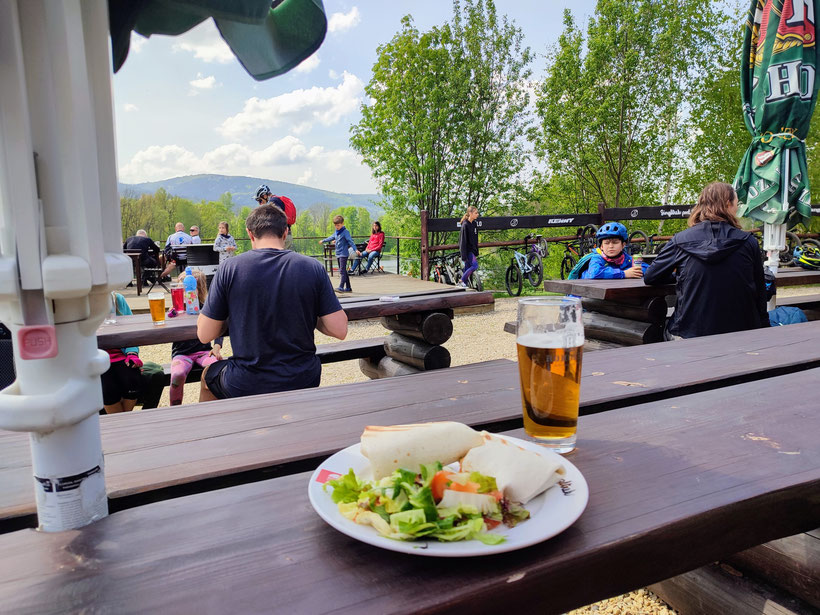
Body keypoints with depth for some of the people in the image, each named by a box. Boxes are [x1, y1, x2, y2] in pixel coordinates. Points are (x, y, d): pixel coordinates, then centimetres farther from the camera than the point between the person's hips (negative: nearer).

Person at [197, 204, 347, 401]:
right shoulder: (313, 268, -8)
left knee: (208, 374, 34)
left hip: (246, 386, -1)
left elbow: (205, 335, -5)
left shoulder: (229, 268, -10)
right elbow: (340, 330, -10)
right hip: (304, 382, 1)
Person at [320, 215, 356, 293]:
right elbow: (331, 238, 32)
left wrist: (355, 249, -32)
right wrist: (323, 240, 47)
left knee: (342, 270, -15)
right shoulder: (336, 232, 14)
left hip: (344, 254, -8)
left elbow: (350, 241, -19)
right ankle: (348, 288, 16)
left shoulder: (345, 232, -10)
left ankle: (341, 287, -21)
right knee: (343, 271, 10)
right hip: (338, 254, 8)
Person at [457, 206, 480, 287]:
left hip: (472, 250, 8)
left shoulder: (474, 224, 11)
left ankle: (464, 284, 12)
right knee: (474, 265, -16)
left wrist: (476, 253, 18)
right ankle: (461, 281, -6)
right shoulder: (465, 225, -14)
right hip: (468, 250, -8)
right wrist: (464, 255, -19)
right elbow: (463, 240, -16)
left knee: (467, 268, 8)